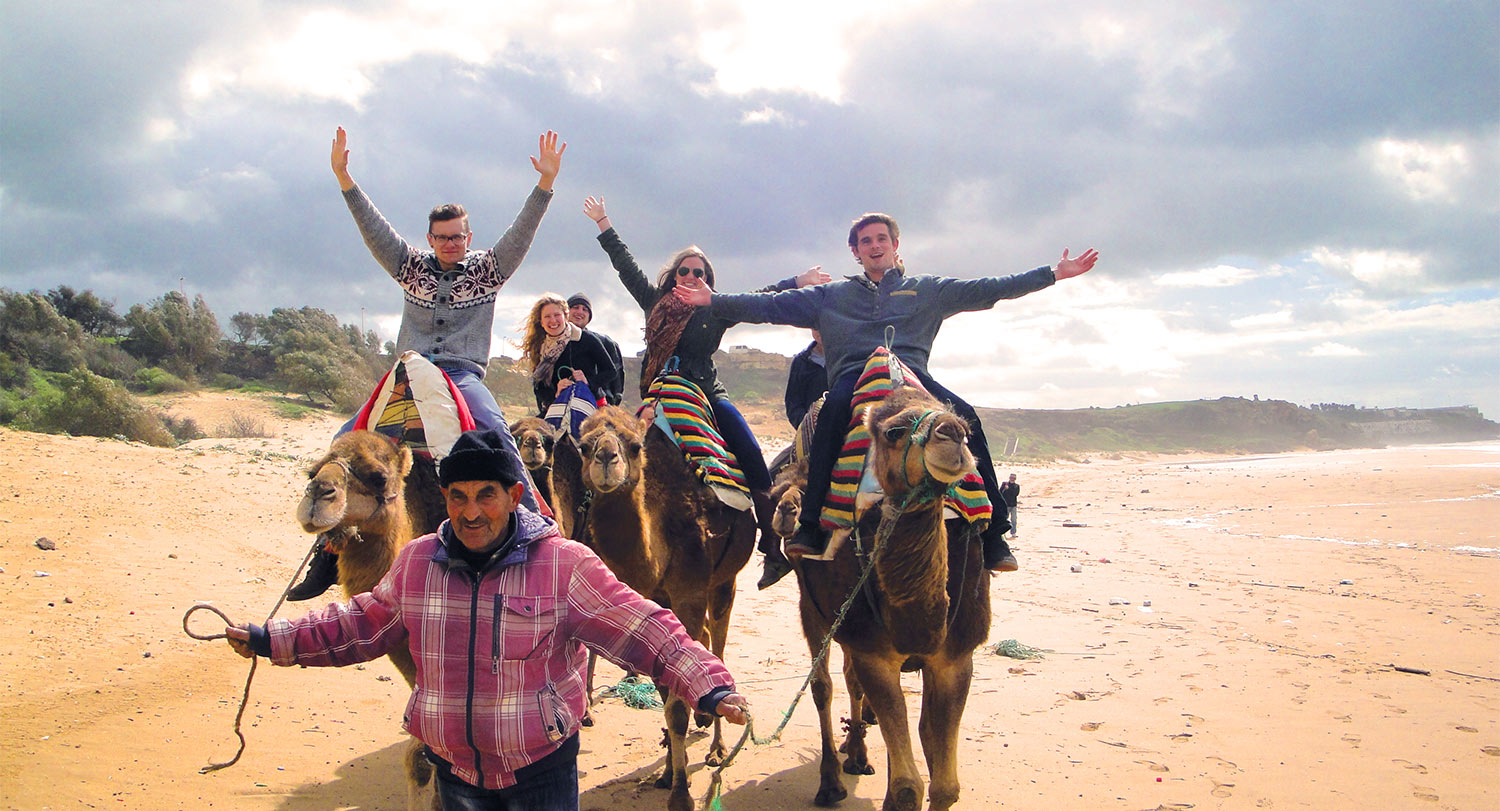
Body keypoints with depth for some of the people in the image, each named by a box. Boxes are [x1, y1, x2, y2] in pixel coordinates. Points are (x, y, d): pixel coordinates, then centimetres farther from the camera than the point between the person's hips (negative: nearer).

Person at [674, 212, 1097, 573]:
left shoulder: (928, 289, 25)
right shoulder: (832, 295, 25)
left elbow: (987, 288, 19)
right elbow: (773, 304, 20)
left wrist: (1053, 273, 13)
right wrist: (715, 300, 11)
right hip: (853, 375, -1)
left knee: (966, 418, -27)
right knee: (833, 409, -36)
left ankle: (992, 536, -22)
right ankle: (810, 525, -39)